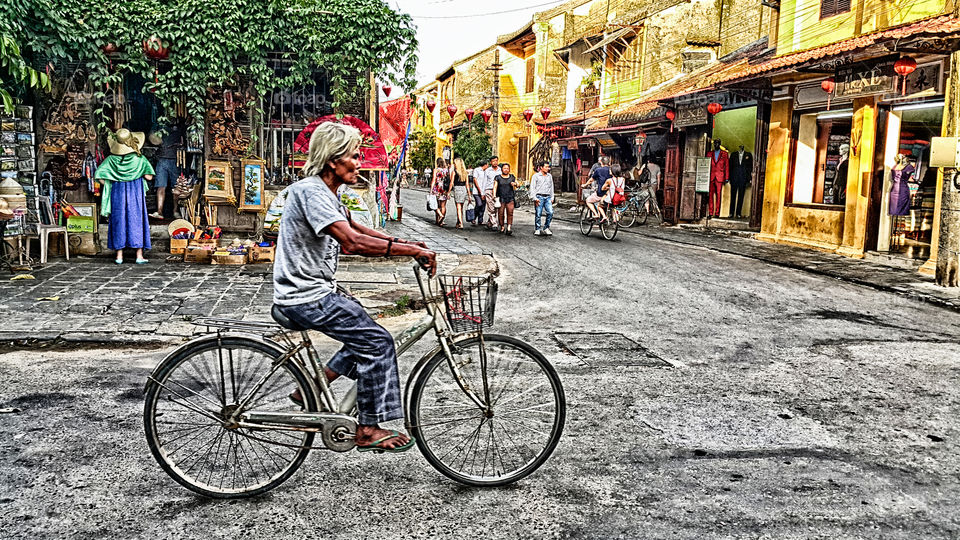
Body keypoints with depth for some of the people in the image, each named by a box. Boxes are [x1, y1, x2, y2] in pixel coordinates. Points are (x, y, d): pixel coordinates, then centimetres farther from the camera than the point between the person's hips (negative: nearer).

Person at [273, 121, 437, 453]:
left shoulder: (326, 192, 12)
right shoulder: (311, 192, -20)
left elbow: (354, 229, 22)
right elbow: (353, 242, -32)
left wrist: (401, 243, 9)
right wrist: (410, 250, -29)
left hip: (312, 292, 10)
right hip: (305, 297, -10)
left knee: (366, 335, 16)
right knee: (378, 341, -12)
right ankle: (368, 430, -3)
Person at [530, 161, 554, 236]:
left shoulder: (550, 176, 18)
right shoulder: (536, 175, 3)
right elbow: (532, 187, -1)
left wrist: (552, 197, 16)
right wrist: (535, 198, -10)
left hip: (548, 197, 4)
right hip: (539, 197, -4)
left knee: (550, 212, -10)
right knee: (538, 214, -4)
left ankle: (546, 228, 4)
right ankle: (537, 229, 9)